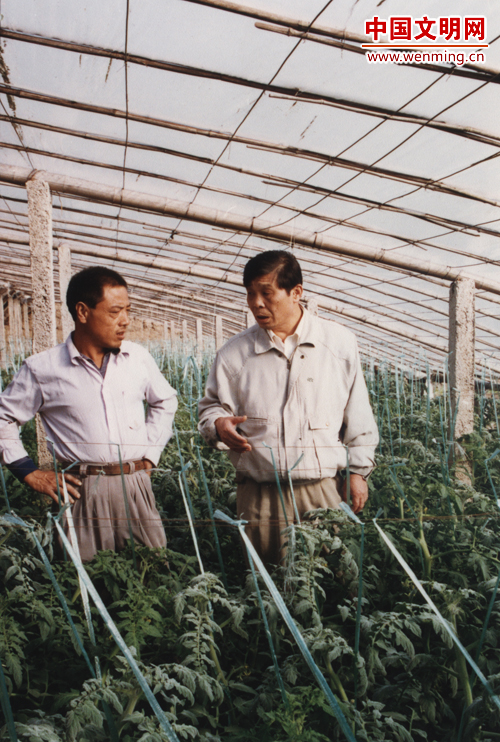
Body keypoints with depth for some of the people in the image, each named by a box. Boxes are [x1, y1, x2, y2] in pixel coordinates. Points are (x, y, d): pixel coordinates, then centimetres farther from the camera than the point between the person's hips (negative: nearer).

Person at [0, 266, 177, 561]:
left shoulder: (137, 357, 6)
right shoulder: (42, 369, -3)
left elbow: (166, 401, 22)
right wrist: (30, 473, 2)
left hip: (137, 484, 3)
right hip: (83, 491, -2)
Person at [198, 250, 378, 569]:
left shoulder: (340, 343, 3)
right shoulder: (234, 352, 3)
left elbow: (358, 413, 8)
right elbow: (212, 406, 13)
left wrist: (359, 469, 7)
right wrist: (219, 424, -9)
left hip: (323, 490, 0)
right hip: (259, 494, 1)